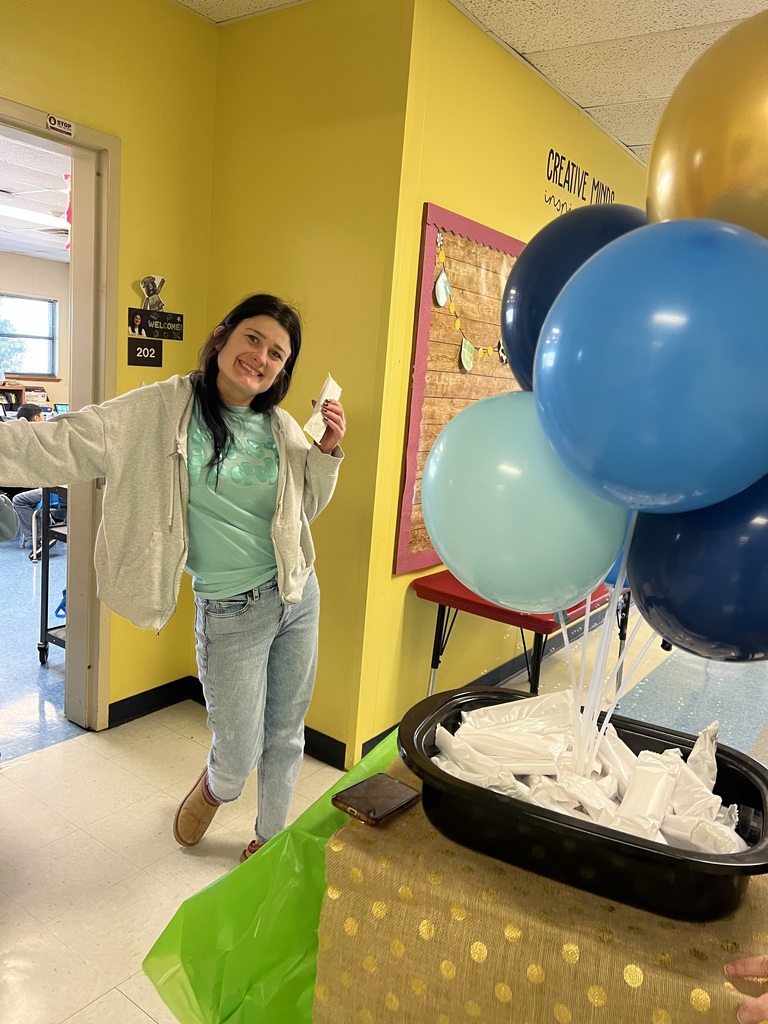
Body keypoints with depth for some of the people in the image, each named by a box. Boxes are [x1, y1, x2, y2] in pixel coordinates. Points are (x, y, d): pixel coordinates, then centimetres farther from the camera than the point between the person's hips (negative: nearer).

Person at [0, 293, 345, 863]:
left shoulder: (282, 426, 2)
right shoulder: (164, 409, -9)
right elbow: (69, 442, -13)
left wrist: (328, 452, -4)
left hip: (299, 598, 4)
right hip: (231, 613, -4)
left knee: (286, 736, 17)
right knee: (238, 757, 8)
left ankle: (271, 841, 43)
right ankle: (211, 789, 47)